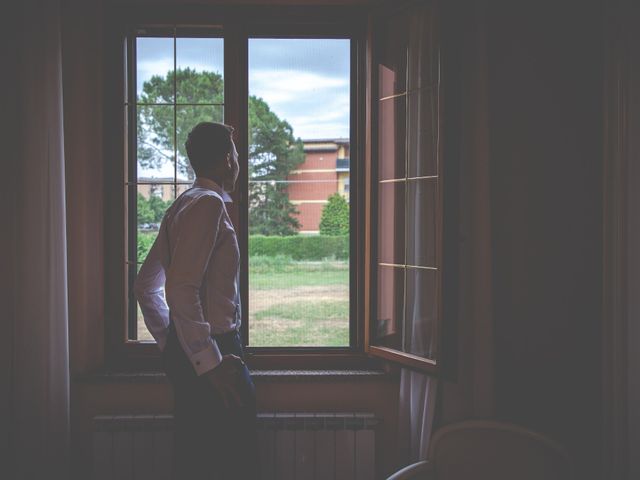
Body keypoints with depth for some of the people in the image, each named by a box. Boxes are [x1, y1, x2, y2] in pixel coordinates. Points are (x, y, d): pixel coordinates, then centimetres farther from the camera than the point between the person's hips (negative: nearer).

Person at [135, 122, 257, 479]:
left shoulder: (183, 205, 15)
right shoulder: (209, 203, -13)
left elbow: (146, 285, 20)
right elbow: (181, 288, -23)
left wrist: (169, 343, 22)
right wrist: (209, 362, -22)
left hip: (184, 353, 10)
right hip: (211, 352, -10)